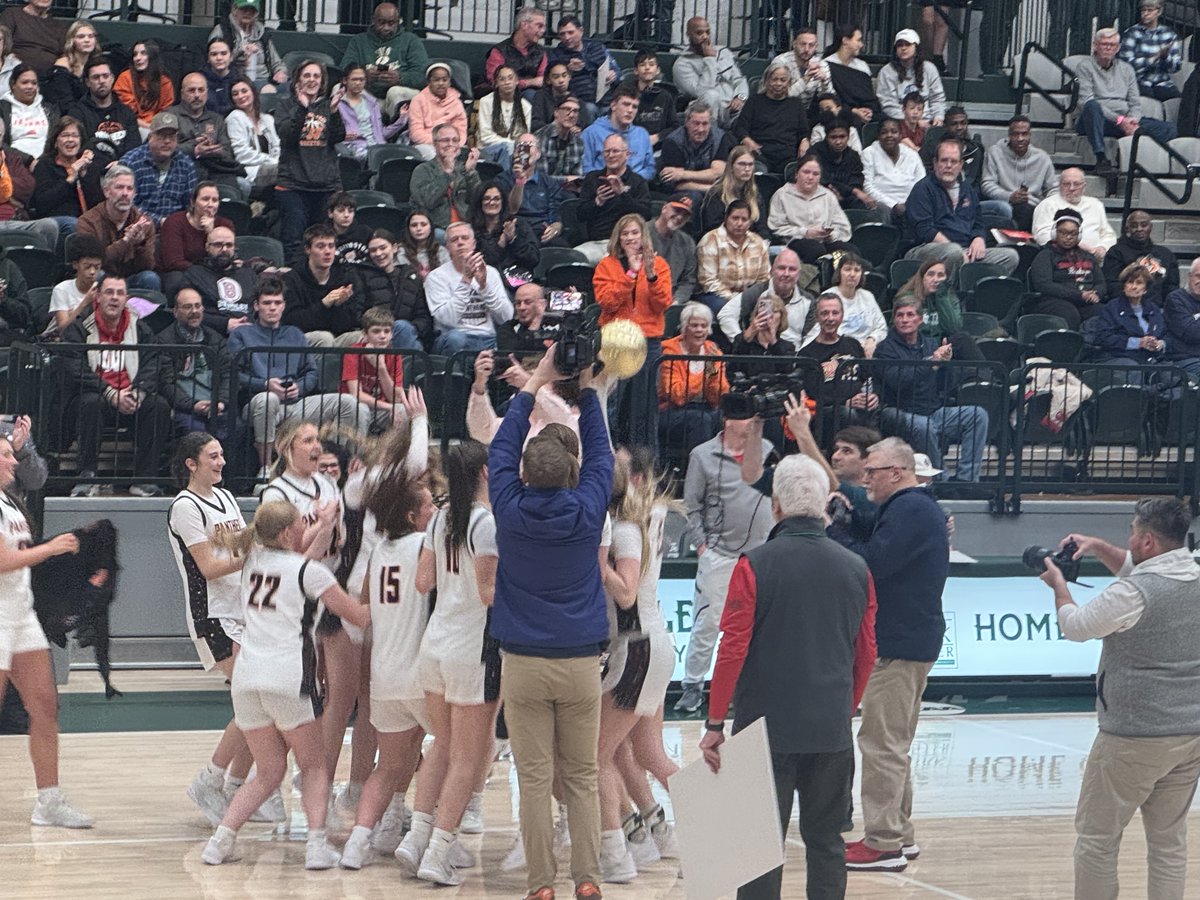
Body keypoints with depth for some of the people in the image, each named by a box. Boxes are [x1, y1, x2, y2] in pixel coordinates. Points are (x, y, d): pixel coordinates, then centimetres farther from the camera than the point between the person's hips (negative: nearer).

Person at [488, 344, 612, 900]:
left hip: (523, 665, -1)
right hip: (581, 662, 1)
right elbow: (601, 457, 12)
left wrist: (533, 386, 18)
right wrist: (589, 391, 21)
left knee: (535, 779, 2)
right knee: (582, 777, 8)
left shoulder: (511, 511, -6)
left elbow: (500, 452, 11)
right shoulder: (586, 511, -6)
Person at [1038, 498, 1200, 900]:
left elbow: (1075, 625, -3)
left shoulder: (1133, 594, -19)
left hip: (1134, 737, -7)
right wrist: (1098, 547, 19)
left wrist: (1058, 584, 14)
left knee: (1096, 838, 5)